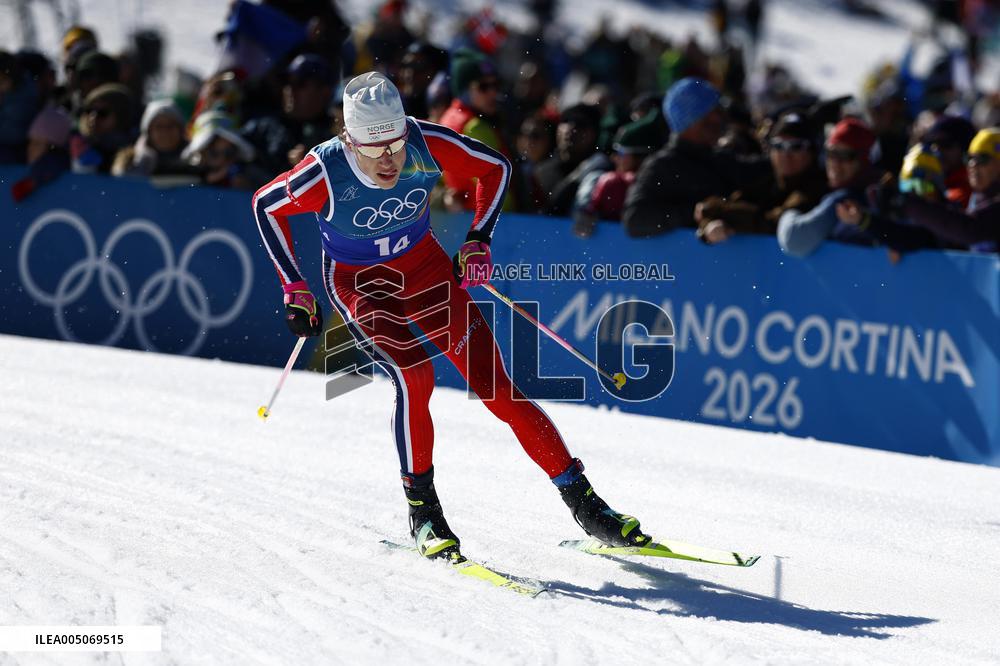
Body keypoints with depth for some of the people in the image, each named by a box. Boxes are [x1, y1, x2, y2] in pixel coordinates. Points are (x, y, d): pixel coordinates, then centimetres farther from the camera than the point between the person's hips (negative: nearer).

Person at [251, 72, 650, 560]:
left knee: (496, 388, -6)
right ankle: (423, 512, -10)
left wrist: (478, 241, -10)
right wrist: (294, 290, -7)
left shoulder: (429, 146, -25)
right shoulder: (325, 173, -29)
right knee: (414, 378, -28)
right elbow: (267, 206, -8)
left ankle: (583, 503, 1)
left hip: (425, 267, 2)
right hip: (357, 283, -2)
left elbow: (496, 167, -5)